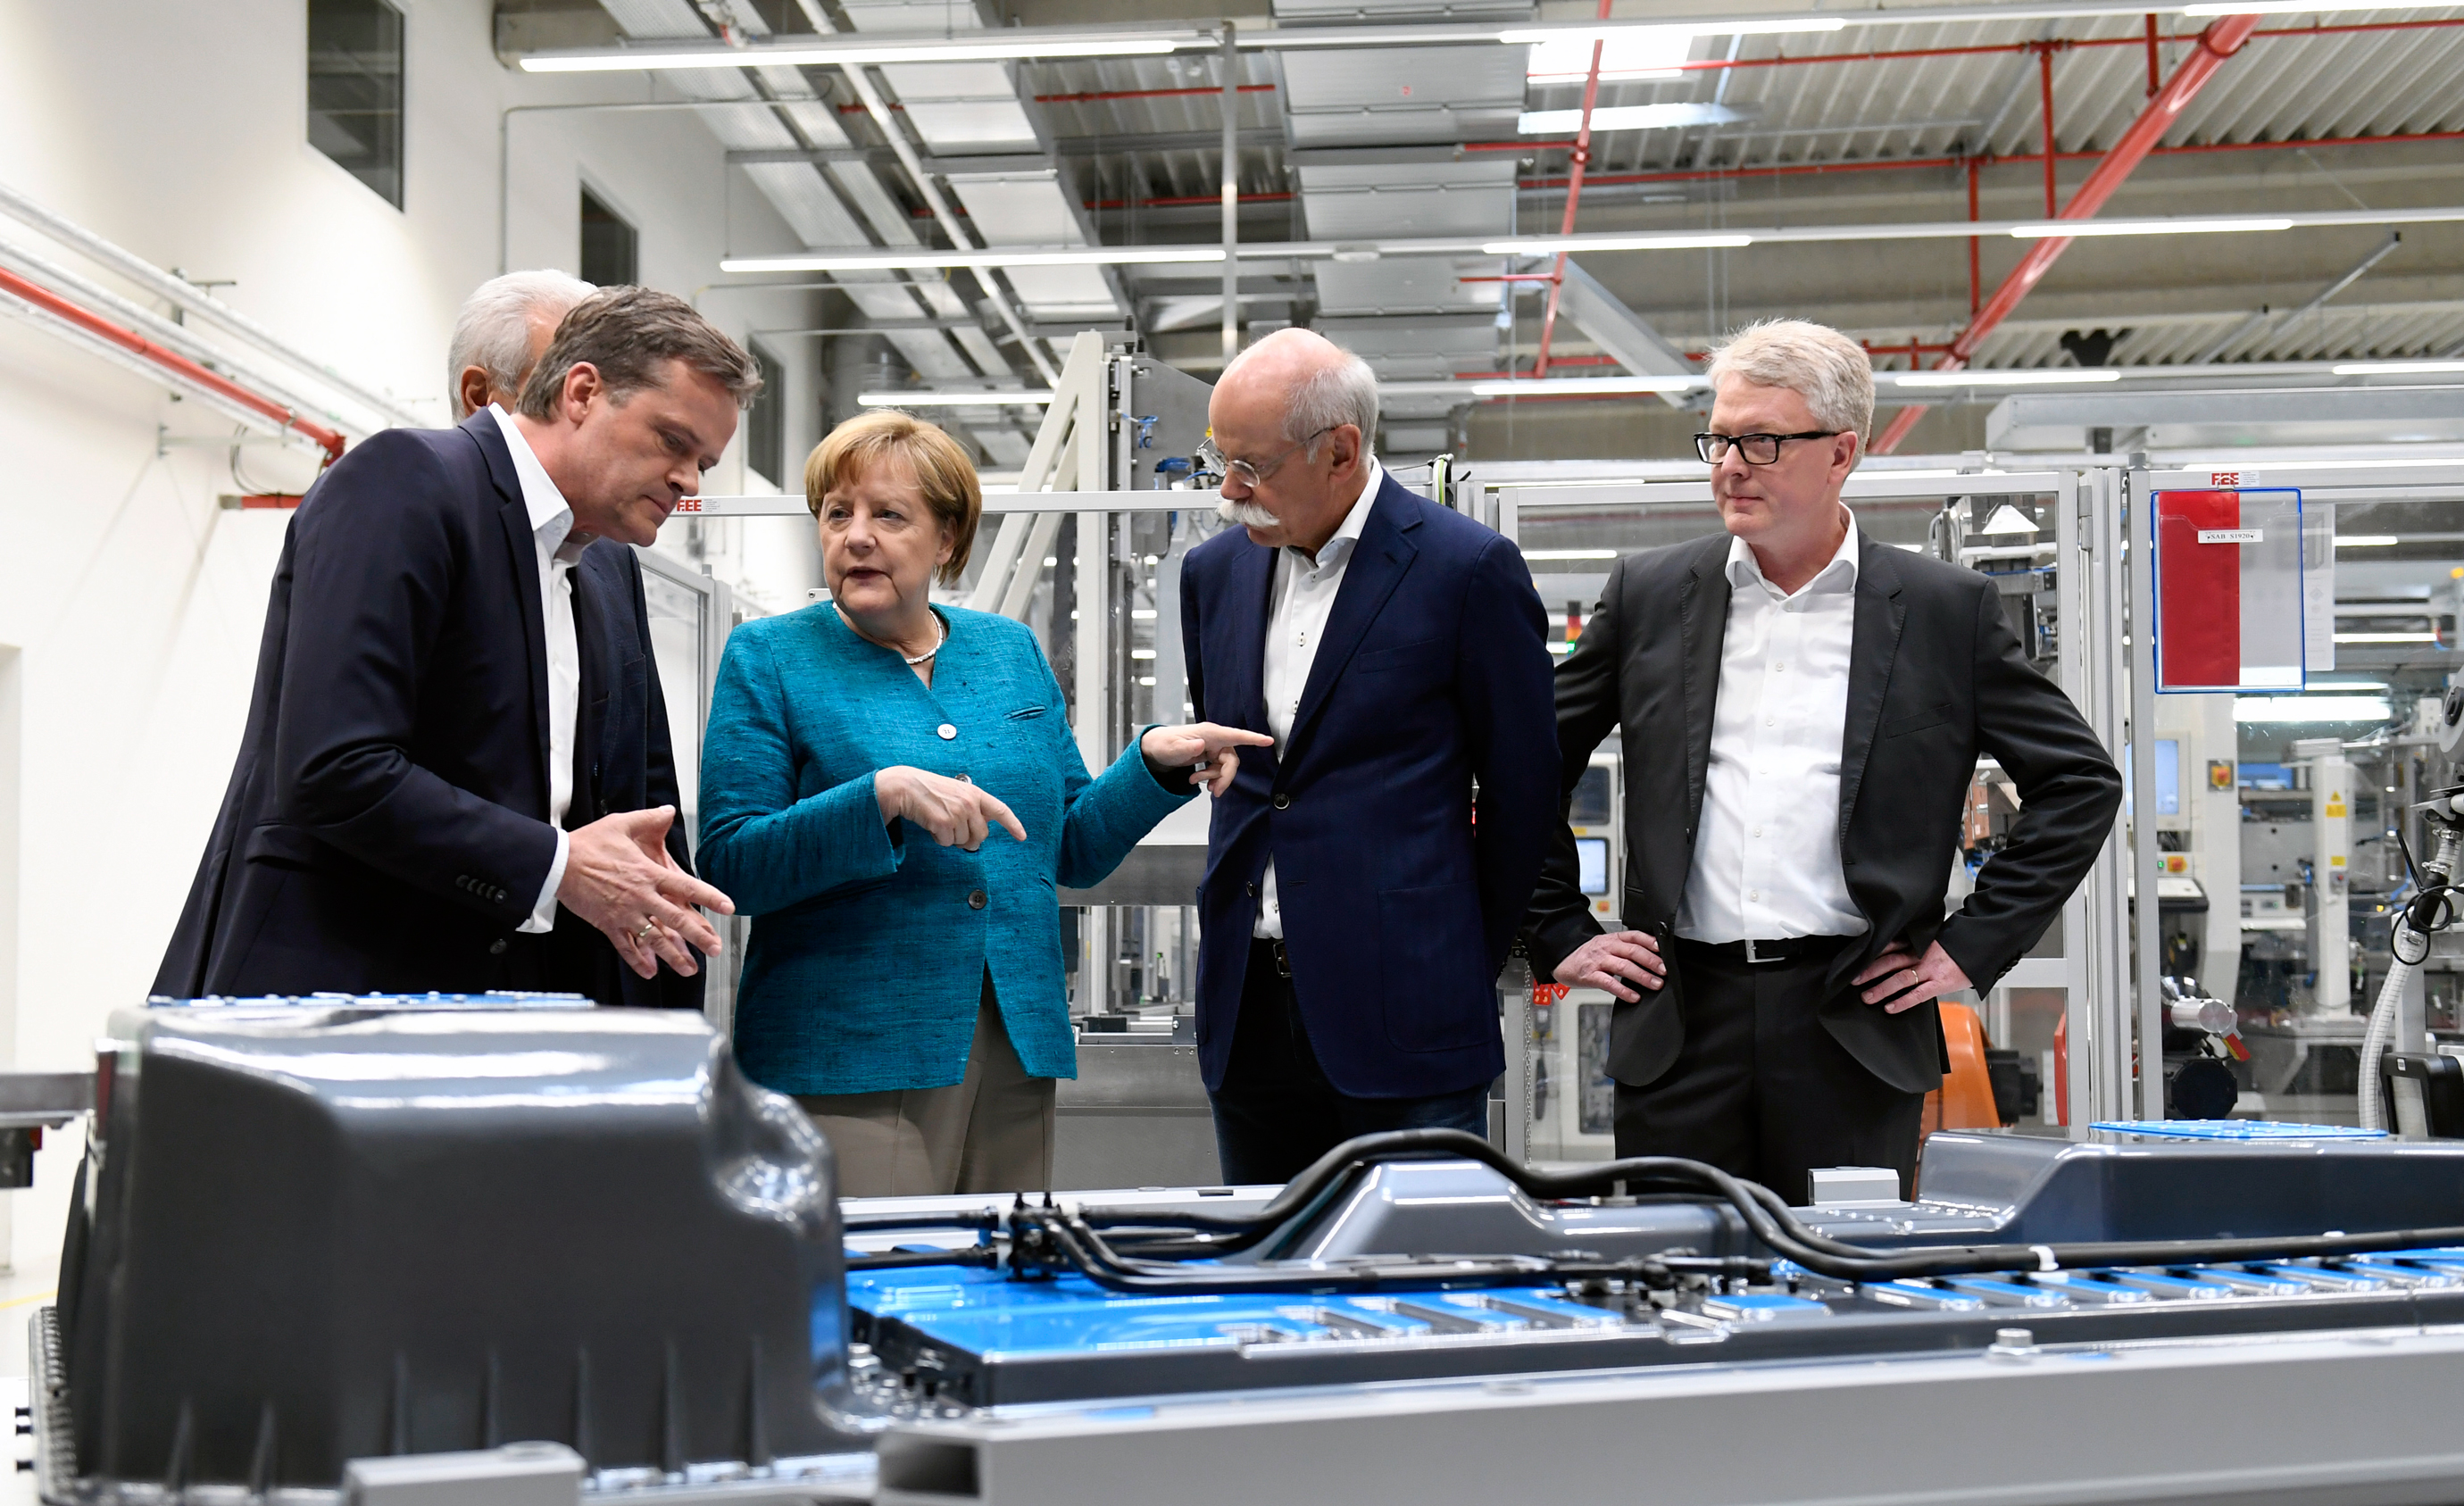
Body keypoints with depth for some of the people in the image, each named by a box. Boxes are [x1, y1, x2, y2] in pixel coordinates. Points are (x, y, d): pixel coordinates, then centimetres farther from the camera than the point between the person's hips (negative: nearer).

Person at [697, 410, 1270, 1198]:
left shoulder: (1011, 652, 13)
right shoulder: (768, 659, 1)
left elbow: (1072, 849, 15)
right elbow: (732, 865, -10)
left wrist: (1154, 762, -1)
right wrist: (884, 795, -22)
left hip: (1016, 1047, 4)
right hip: (848, 1064, -4)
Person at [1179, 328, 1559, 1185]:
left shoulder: (1467, 569, -7)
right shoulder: (1214, 572, 11)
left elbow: (1523, 786, -1)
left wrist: (1469, 964, 5)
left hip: (1404, 1018, -5)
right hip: (1246, 1010, 5)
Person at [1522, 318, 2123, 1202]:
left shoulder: (1945, 610, 3)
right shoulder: (1650, 596, 9)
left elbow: (2081, 782, 7)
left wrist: (1972, 946, 2)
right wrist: (1562, 935, 8)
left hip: (1855, 1029, -1)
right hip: (1682, 1022, 2)